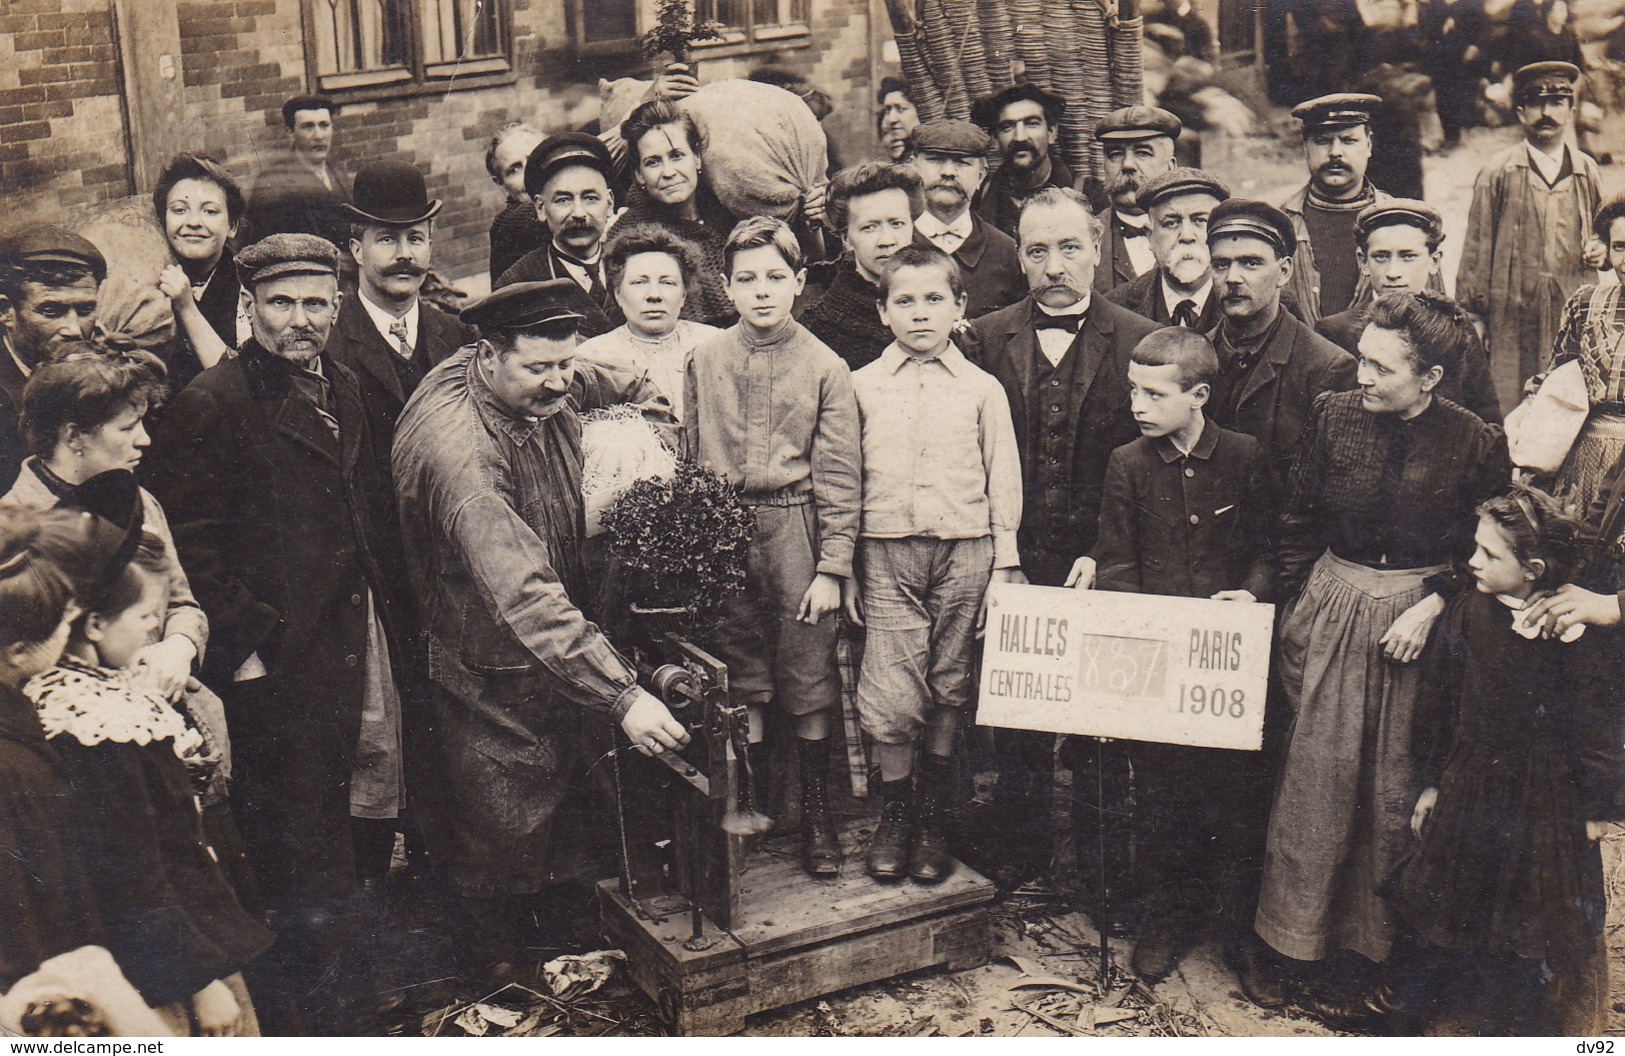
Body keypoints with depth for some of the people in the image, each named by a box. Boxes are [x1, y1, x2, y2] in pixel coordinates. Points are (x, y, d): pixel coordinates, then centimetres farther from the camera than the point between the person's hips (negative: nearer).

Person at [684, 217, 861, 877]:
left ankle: (816, 814, 19)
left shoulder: (825, 368, -3)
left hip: (797, 533, -2)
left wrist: (832, 567, -7)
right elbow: (690, 458, 9)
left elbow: (839, 477, -3)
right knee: (739, 680, 10)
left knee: (809, 684, 4)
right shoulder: (703, 362, 4)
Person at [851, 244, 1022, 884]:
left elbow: (1003, 481, 8)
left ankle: (933, 818, 22)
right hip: (886, 550, 0)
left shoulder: (982, 389, 5)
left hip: (964, 551, 0)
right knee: (890, 693, -5)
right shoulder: (862, 386, 6)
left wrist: (1003, 567, 3)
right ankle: (895, 813, 14)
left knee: (949, 686, 7)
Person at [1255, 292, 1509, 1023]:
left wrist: (1431, 608, -13)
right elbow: (1298, 525, 5)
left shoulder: (1475, 442, -8)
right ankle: (1303, 934, 23)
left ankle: (1373, 947, 23)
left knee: (1396, 791, 7)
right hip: (1332, 613, 2)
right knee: (1316, 778, 6)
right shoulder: (1332, 416, -2)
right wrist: (1292, 616, 2)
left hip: (1420, 622, -2)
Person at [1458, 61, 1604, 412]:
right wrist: (1471, 313, -1)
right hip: (1512, 315, -3)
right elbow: (1476, 248, 2)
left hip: (1574, 316, 3)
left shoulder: (1588, 173, 12)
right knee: (1508, 414, -4)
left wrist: (1602, 252, 3)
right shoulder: (1497, 173, 2)